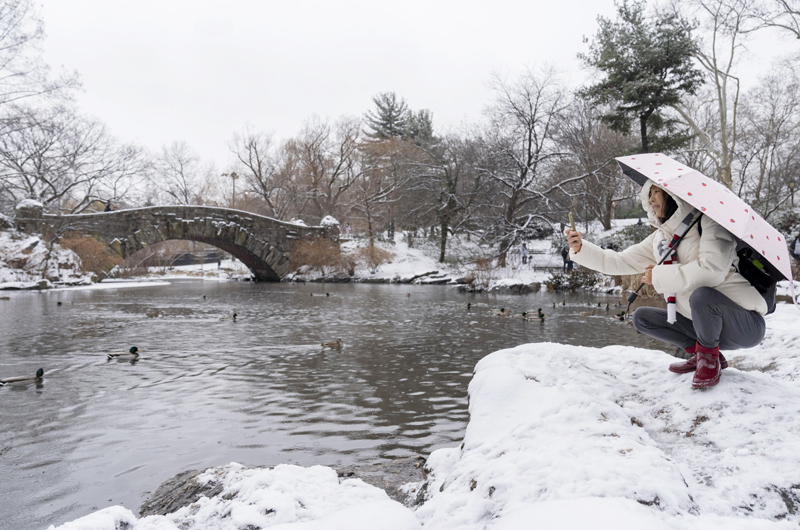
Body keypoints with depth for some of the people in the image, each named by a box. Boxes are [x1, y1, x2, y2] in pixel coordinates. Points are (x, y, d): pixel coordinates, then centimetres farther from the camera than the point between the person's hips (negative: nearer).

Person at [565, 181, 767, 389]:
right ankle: (701, 354, 7)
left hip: (745, 325, -7)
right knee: (642, 318, 2)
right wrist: (581, 248, -6)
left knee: (701, 295, -35)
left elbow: (712, 270, -29)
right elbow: (619, 262, 7)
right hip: (704, 322, 7)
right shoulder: (659, 238, 9)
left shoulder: (707, 222, -14)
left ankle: (710, 358, -11)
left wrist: (660, 276, -20)